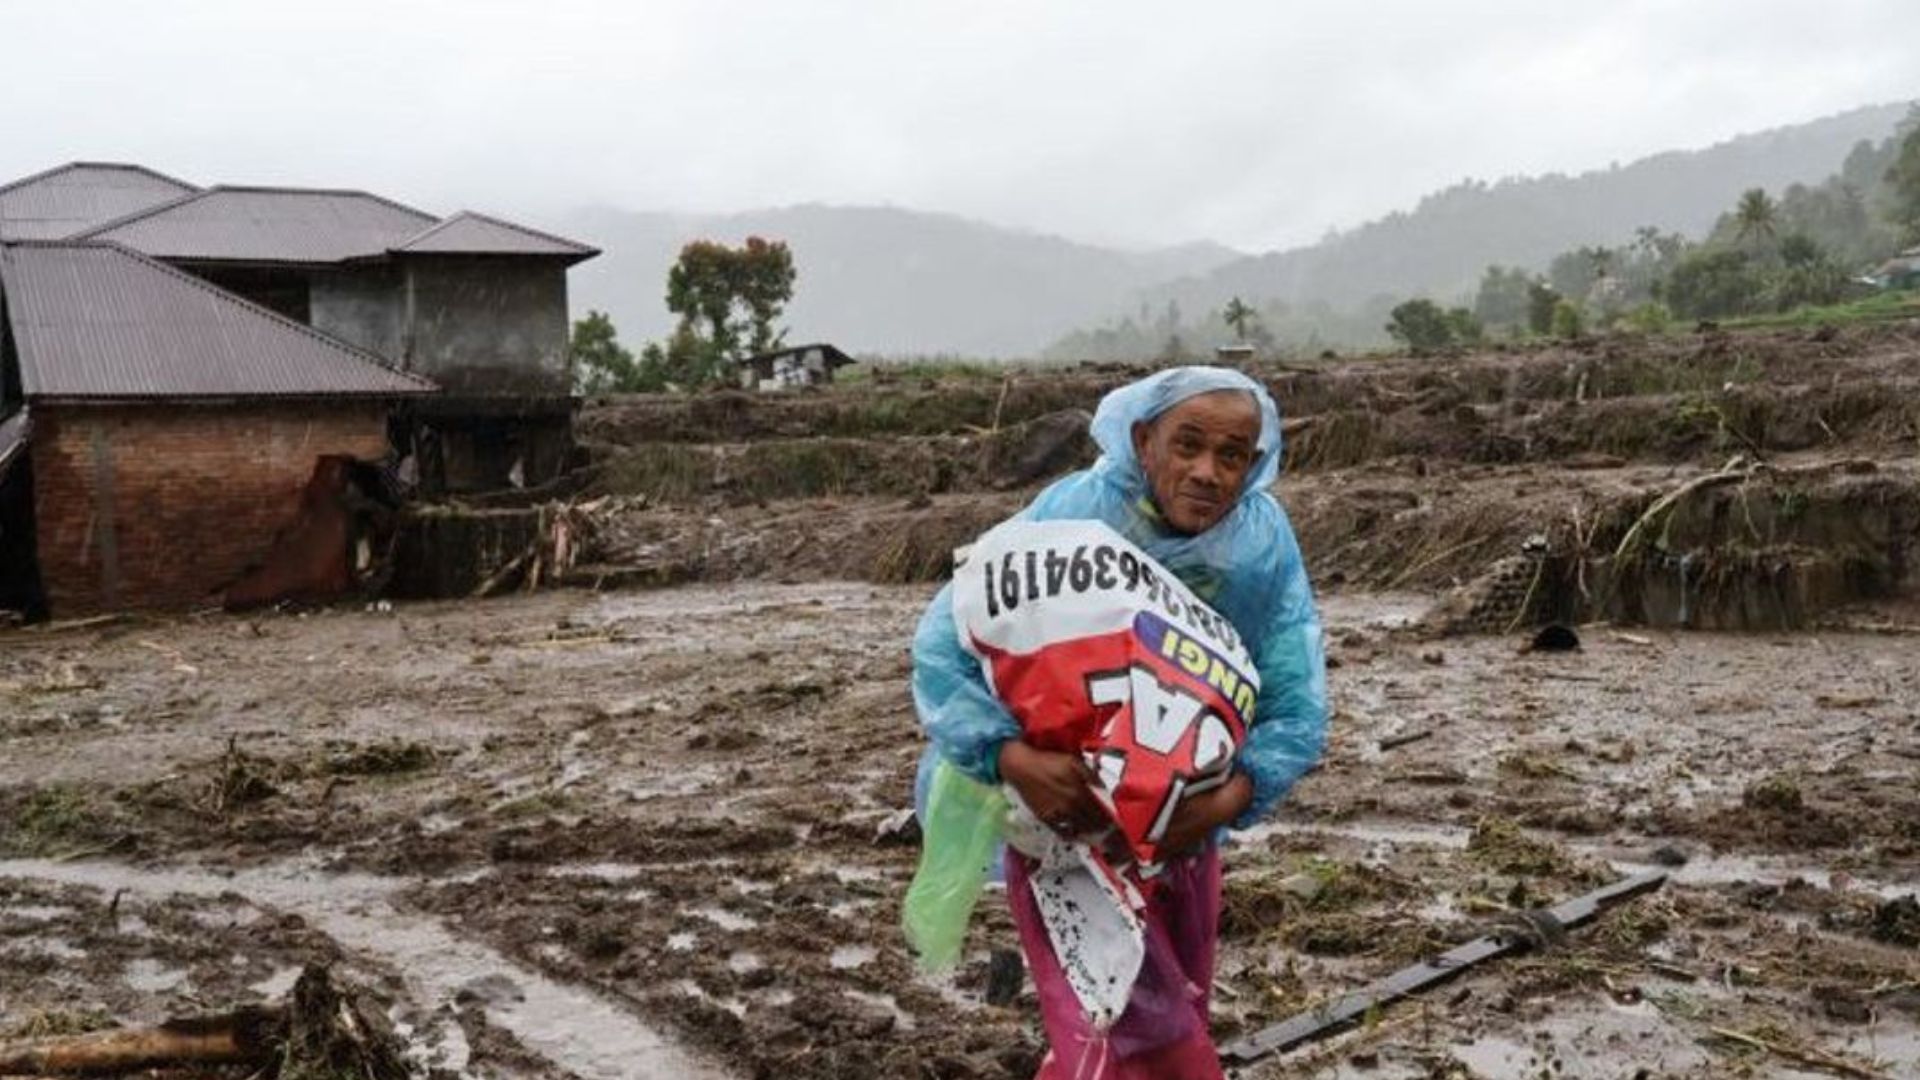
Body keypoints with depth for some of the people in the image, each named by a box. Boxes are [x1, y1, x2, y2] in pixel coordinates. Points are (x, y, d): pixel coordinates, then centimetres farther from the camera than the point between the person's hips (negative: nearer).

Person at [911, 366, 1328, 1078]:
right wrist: (1013, 759, -42)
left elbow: (1297, 706, -15)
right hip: (1062, 811, -4)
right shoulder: (1067, 519, -27)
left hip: (1185, 818, 5)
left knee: (1174, 1021, 22)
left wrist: (1224, 803, -32)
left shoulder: (1266, 543, -17)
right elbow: (940, 651, -27)